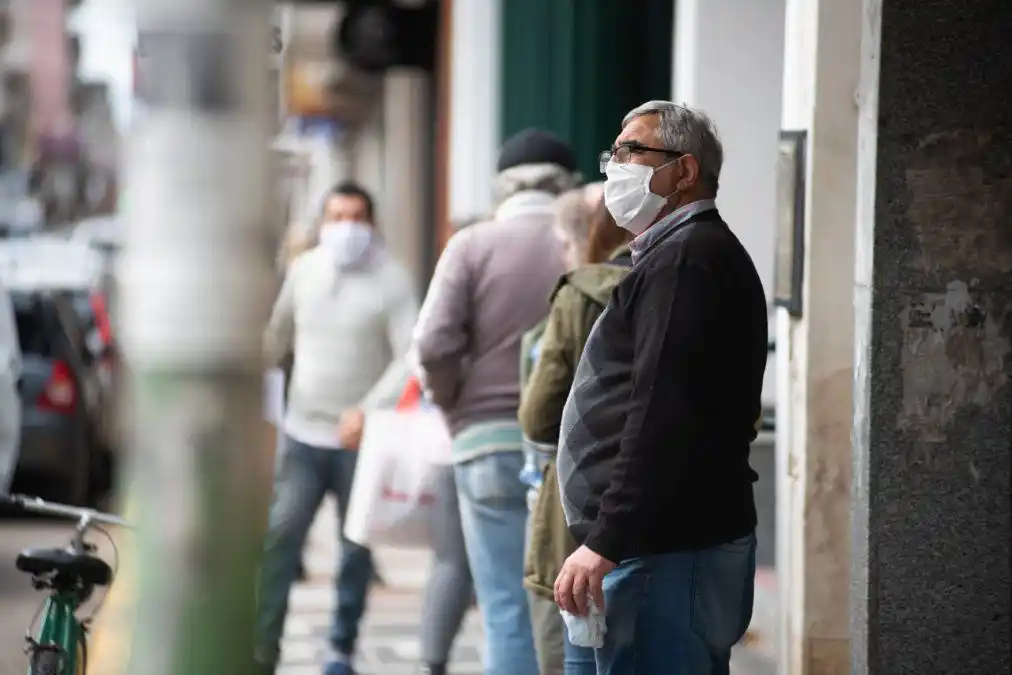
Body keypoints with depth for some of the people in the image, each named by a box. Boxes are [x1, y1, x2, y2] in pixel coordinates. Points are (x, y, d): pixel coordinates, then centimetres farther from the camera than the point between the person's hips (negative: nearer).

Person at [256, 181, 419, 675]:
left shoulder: (391, 279, -7)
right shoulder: (303, 270, 7)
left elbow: (410, 357, -14)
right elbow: (278, 335, 21)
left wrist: (368, 410, -23)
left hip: (360, 437, -3)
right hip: (303, 433, 3)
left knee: (357, 548, 7)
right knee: (280, 536, -6)